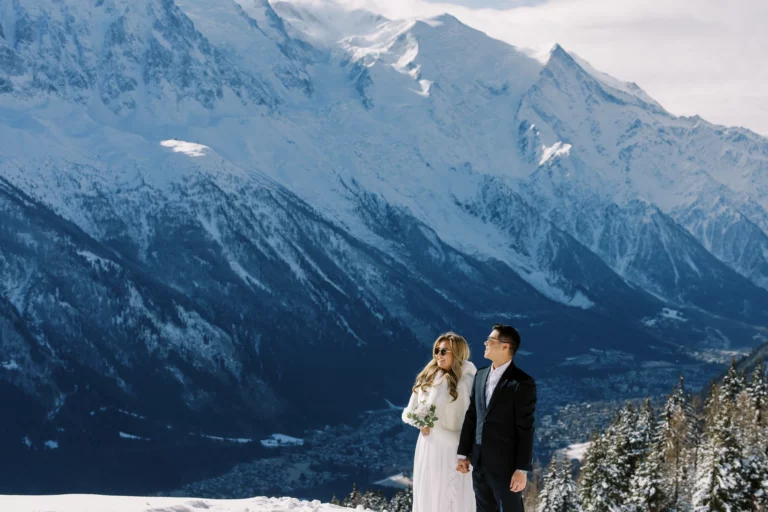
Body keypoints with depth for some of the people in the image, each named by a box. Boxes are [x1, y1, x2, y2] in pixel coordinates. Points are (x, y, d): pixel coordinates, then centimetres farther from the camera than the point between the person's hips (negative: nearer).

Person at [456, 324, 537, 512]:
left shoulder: (522, 382, -12)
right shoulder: (480, 375, 9)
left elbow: (525, 429, -14)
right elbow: (471, 416, 12)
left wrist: (522, 469, -16)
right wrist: (463, 453, 10)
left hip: (506, 464, -7)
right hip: (479, 461, 7)